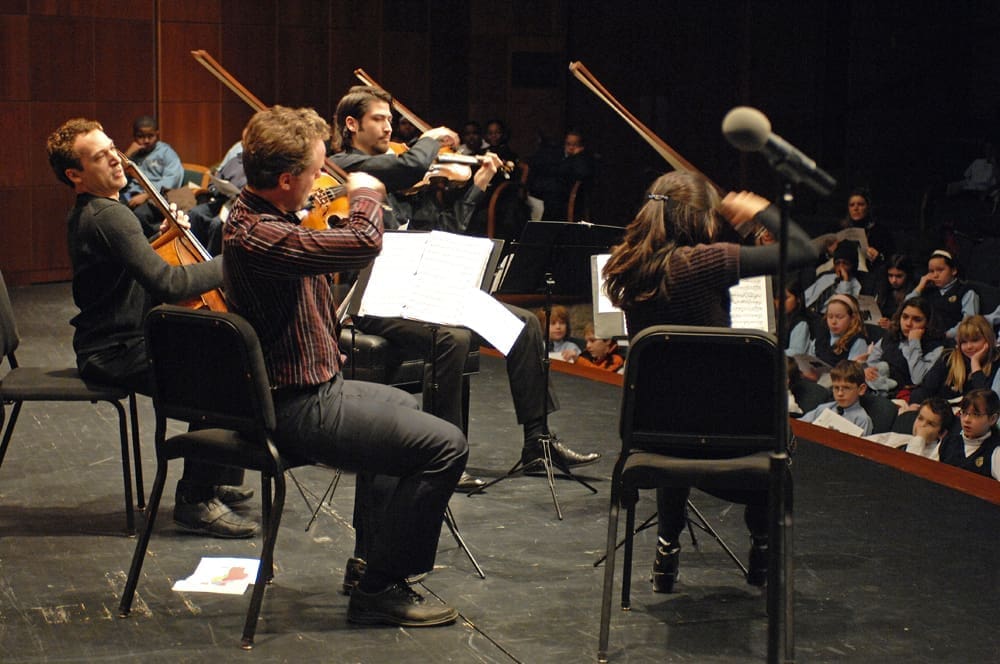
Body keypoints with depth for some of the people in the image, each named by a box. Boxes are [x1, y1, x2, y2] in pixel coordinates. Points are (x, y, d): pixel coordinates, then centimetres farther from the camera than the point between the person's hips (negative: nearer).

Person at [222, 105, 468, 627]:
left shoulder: (256, 217, 6)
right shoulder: (257, 236, -28)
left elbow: (322, 253, 27)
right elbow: (364, 243, -36)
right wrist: (365, 194, -15)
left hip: (305, 388, 11)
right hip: (298, 410, -11)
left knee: (400, 405, 35)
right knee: (444, 446, -14)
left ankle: (373, 555, 41)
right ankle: (380, 589, -3)